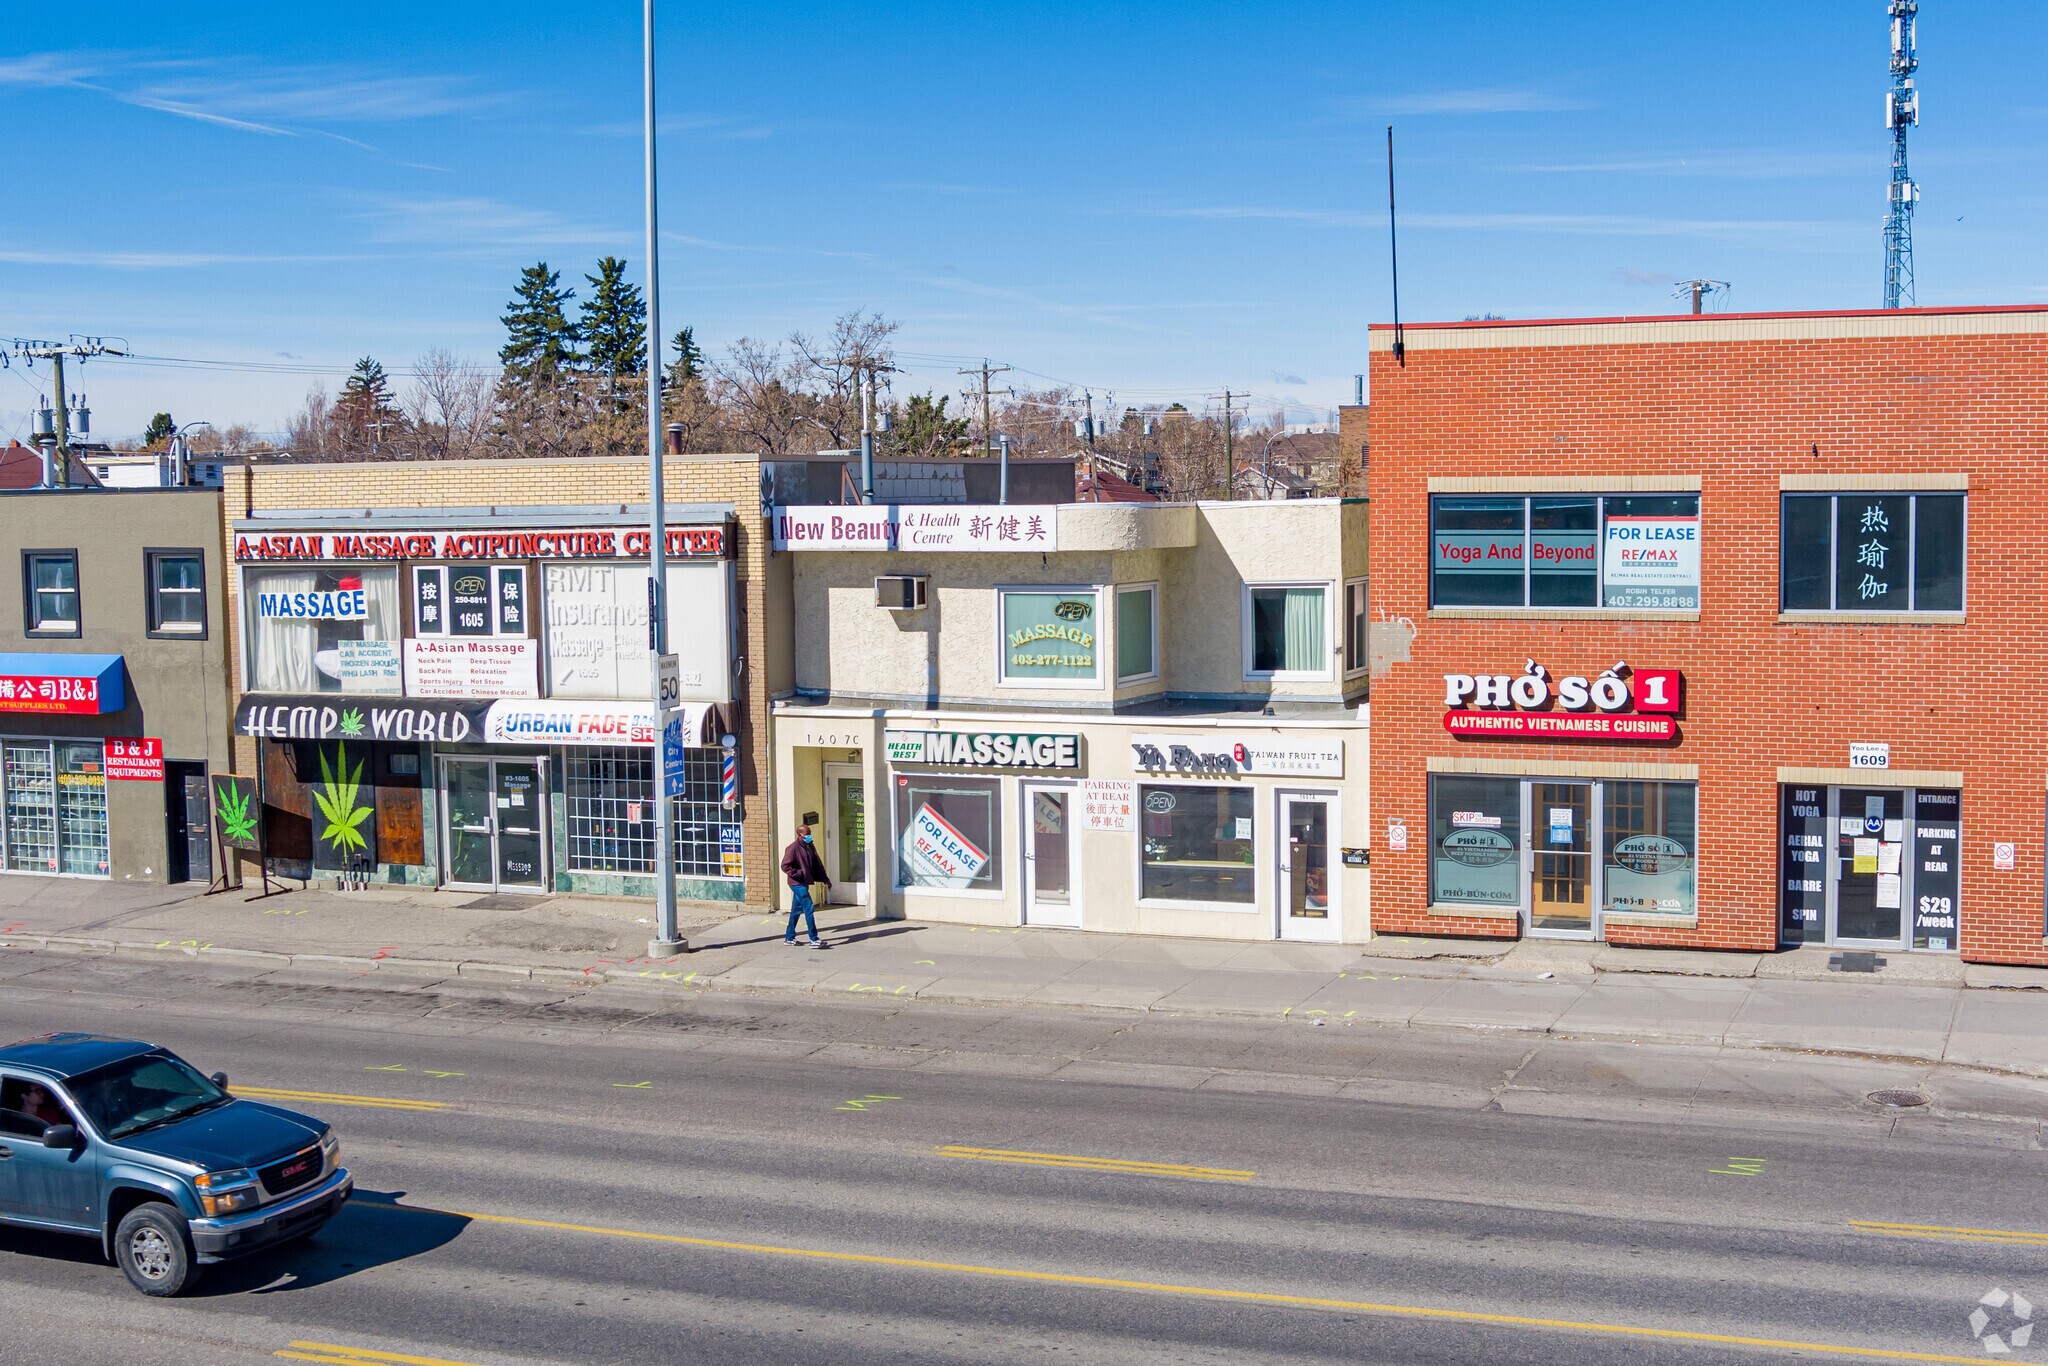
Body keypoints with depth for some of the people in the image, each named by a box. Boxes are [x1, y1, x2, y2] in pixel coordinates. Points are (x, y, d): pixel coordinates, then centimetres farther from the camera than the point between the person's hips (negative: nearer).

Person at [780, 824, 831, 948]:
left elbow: (817, 864, 17)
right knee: (809, 909, -11)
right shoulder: (793, 848, -15)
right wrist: (800, 874, -19)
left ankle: (789, 937, 25)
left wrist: (825, 879, 14)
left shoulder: (810, 847, 10)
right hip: (797, 883, -9)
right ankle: (814, 939, -11)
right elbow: (785, 866, -17)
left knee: (796, 910, 15)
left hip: (804, 883, 9)